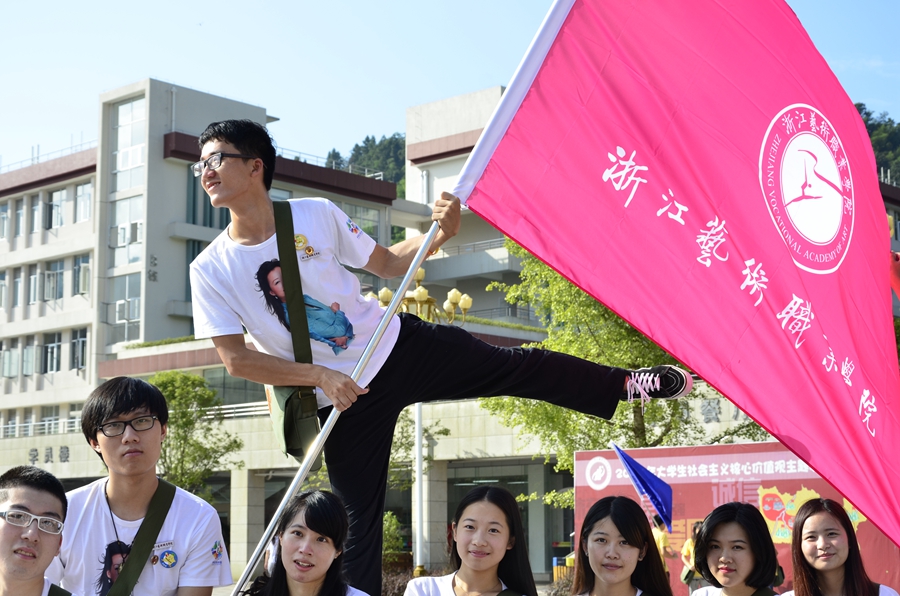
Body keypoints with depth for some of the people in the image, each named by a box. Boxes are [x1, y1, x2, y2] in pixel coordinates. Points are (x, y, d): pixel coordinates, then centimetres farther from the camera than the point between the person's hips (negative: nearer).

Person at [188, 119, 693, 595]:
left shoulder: (316, 214, -8)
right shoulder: (211, 269, -10)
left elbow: (389, 263, 3)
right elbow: (237, 359, -11)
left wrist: (440, 234, -16)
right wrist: (319, 375, -21)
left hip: (400, 346, 1)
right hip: (341, 398, -1)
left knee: (514, 367, 7)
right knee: (359, 520, 4)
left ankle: (622, 383, 25)